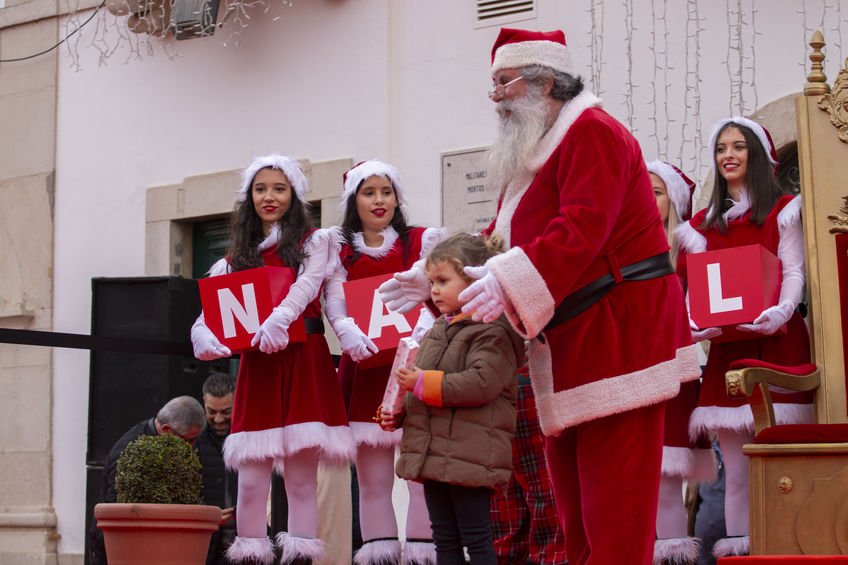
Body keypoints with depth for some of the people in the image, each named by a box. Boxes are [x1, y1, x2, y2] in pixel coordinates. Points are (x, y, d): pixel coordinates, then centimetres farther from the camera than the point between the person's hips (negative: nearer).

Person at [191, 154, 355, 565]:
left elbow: (308, 284, -11)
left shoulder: (313, 241, 8)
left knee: (302, 474, -3)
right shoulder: (237, 258, 16)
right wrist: (204, 337, -18)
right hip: (256, 365, 3)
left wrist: (280, 318, -31)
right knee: (251, 477, -2)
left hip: (304, 361, -3)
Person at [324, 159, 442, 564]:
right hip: (364, 365, 2)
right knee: (371, 477, 2)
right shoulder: (340, 250, 13)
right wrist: (348, 332, -22)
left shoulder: (423, 241, 9)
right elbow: (333, 299, 0)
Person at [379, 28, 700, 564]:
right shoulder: (529, 156, 20)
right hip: (571, 344, 10)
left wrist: (509, 284, -34)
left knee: (614, 505, -10)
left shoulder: (592, 133, -10)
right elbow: (500, 241, 20)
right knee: (573, 502, 10)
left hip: (617, 333, -10)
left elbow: (581, 230, -24)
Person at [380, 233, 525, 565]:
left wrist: (424, 384, -20)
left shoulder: (492, 332, -11)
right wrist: (397, 412, 9)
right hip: (433, 456, 9)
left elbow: (481, 383, -24)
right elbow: (419, 387, 27)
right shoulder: (437, 332, 17)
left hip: (470, 459, -9)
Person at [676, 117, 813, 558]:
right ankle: (738, 541, 3)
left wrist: (781, 311, -19)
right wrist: (692, 321, -9)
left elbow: (794, 271, 0)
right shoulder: (705, 222, 18)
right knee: (735, 460, 1)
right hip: (726, 345, 3)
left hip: (776, 340, -3)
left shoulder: (782, 210, 7)